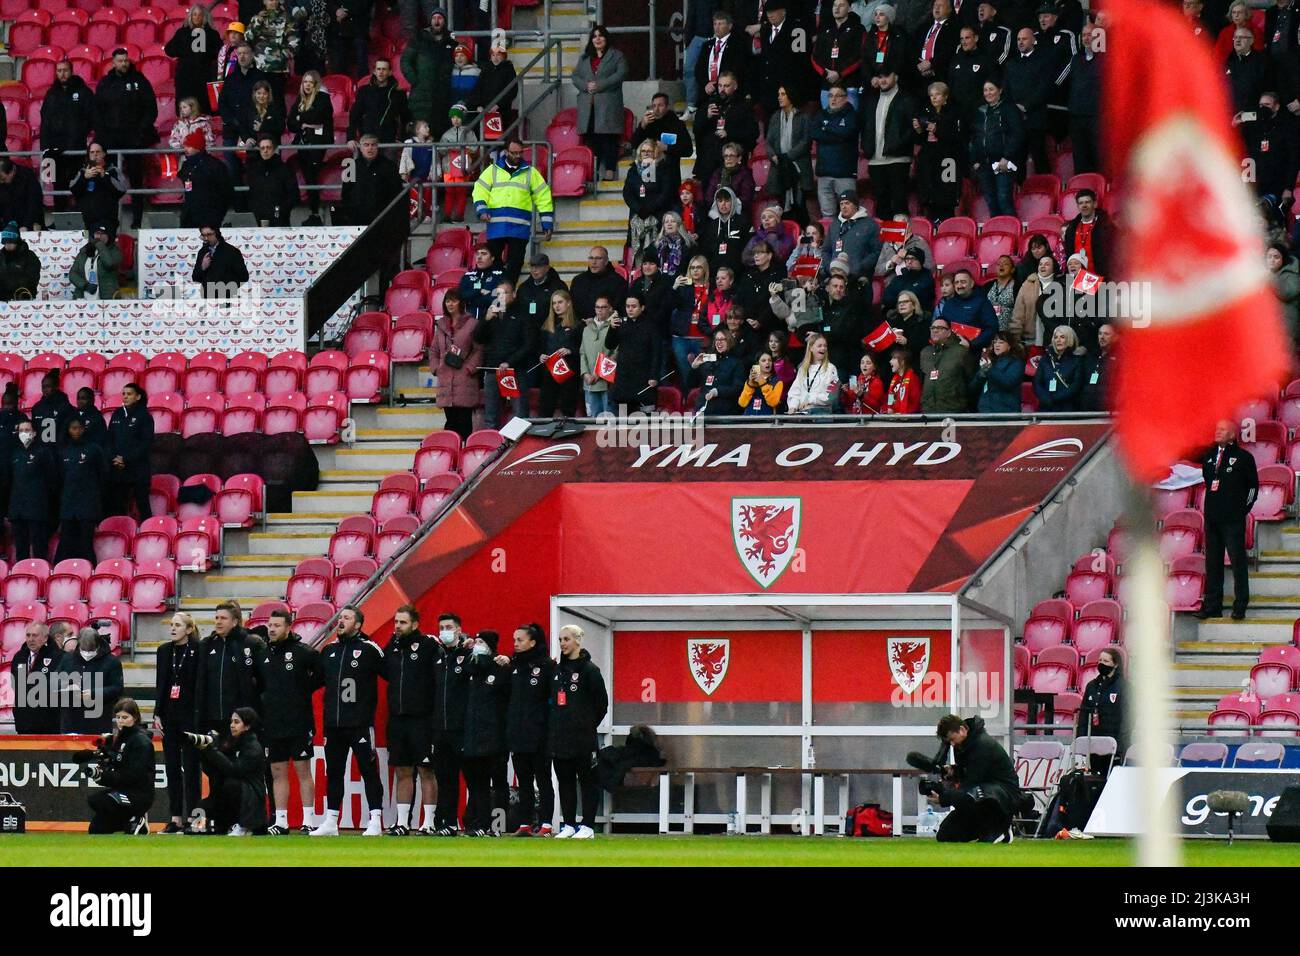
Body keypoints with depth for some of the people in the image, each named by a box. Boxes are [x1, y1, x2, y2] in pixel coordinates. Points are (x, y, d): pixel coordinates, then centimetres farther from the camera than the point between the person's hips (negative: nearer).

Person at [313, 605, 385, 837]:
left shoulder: (369, 649, -5)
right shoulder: (329, 651, 13)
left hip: (360, 723, -6)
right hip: (333, 723, 6)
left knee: (369, 771, -4)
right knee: (333, 773, 10)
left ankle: (376, 822, -3)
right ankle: (330, 822, 16)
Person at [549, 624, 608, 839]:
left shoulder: (589, 669, -5)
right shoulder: (557, 670, 14)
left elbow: (601, 702, -4)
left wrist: (588, 725, -2)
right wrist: (551, 727, 10)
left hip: (582, 738, -6)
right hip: (559, 737, 6)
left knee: (587, 781, -2)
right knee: (565, 781, 8)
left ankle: (587, 825, -1)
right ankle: (569, 824, 13)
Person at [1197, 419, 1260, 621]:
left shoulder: (1243, 457, -1)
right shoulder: (1209, 455, 12)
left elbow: (1253, 485, 2)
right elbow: (1207, 479, 23)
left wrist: (1244, 508, -1)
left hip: (1233, 519, -6)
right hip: (1212, 517, 6)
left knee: (1238, 561, -5)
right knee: (1212, 562, 8)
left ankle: (1240, 606, -2)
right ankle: (1212, 606, 12)